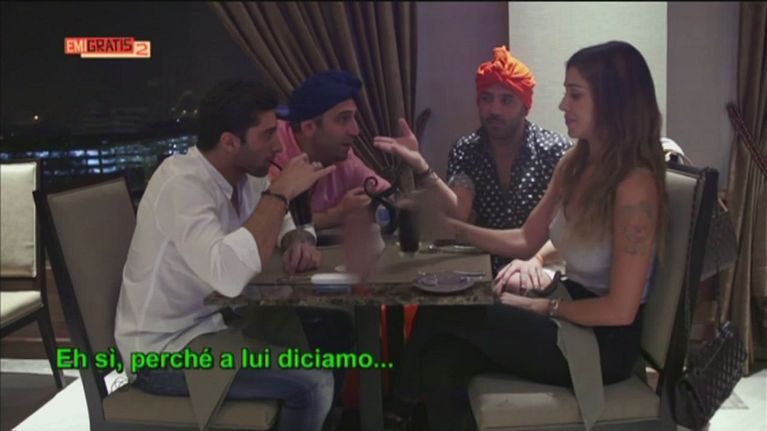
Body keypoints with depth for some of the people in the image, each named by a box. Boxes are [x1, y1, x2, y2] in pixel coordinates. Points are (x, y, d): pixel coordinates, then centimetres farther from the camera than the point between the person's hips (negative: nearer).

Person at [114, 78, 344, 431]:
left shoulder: (246, 174, -1)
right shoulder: (182, 184, -26)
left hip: (212, 323, 8)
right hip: (164, 352, -8)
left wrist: (298, 243, -12)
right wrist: (281, 192, -30)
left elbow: (283, 221, 13)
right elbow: (229, 276, -40)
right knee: (313, 381, -19)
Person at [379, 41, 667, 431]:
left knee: (442, 313, -10)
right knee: (442, 363, -17)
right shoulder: (574, 165, 3)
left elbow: (620, 309, -22)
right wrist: (451, 227, 2)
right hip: (571, 315, 7)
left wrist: (541, 307, -12)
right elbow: (526, 241, 12)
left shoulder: (635, 184, -22)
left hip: (605, 342, -7)